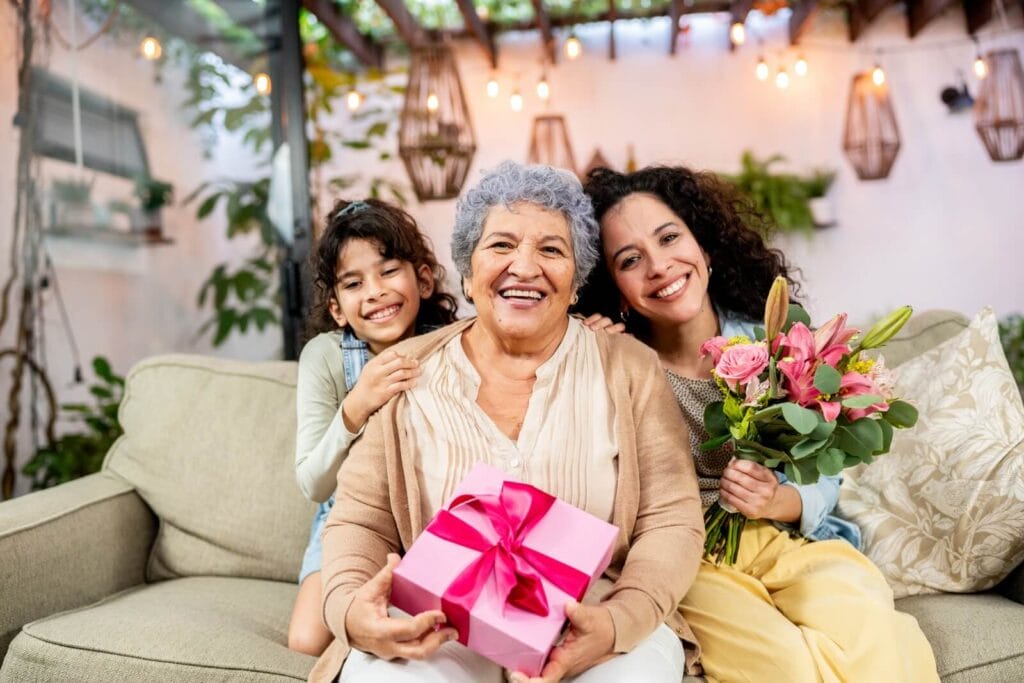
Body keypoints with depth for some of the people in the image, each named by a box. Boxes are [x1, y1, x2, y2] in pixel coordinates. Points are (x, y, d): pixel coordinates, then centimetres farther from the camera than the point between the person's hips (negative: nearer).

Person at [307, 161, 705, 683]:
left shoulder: (628, 368, 3)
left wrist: (619, 622, -18)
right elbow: (360, 522, 5)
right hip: (437, 632, 0)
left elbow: (671, 522, 0)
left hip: (585, 634, 1)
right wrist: (351, 609, -15)